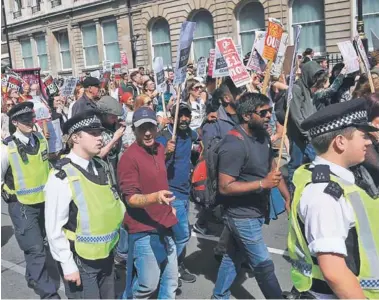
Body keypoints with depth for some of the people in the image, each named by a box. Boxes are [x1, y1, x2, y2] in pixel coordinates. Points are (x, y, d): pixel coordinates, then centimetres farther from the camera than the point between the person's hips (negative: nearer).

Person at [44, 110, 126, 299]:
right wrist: (67, 265, -15)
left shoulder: (101, 167, 1)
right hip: (80, 261, -7)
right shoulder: (61, 177, -20)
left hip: (106, 255, 7)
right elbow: (54, 228, -18)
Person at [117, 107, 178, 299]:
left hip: (164, 225, 8)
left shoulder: (159, 148, 7)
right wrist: (155, 197, -39)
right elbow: (131, 199, -22)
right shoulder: (129, 157, -18)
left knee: (170, 280, 16)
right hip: (144, 229, -8)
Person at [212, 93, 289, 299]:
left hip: (256, 212, 8)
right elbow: (224, 187, -25)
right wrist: (262, 183, -27)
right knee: (264, 266, 4)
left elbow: (273, 167, 14)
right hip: (242, 216, -8)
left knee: (233, 257, 21)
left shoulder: (263, 135, 3)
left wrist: (288, 196, 7)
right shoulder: (234, 145, -25)